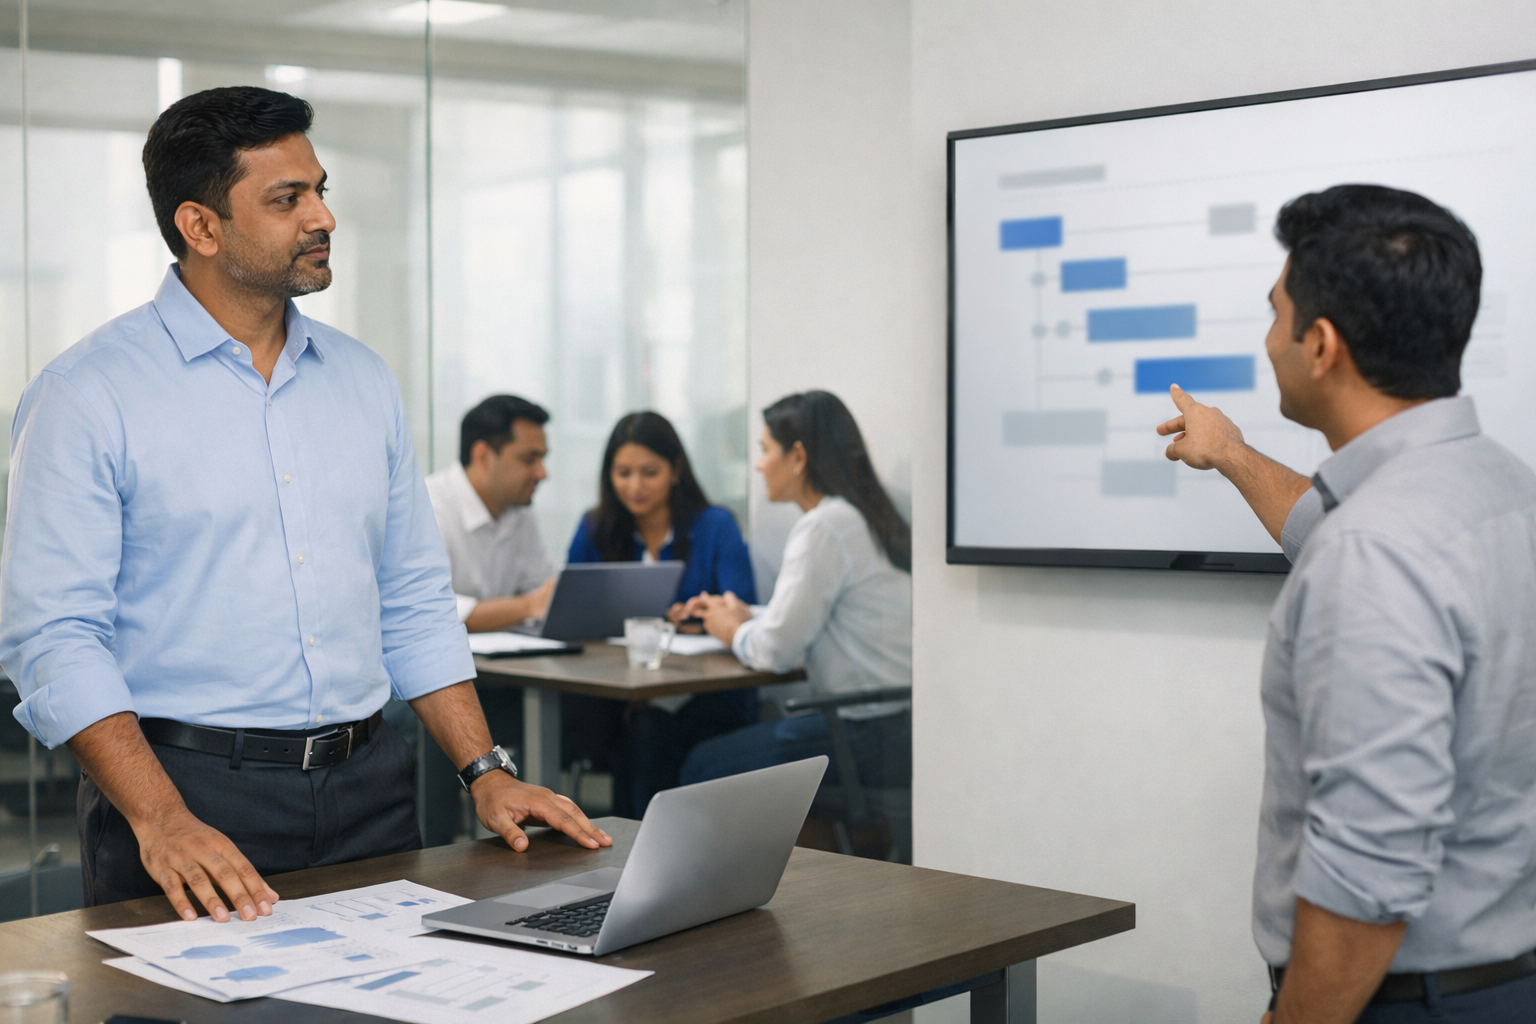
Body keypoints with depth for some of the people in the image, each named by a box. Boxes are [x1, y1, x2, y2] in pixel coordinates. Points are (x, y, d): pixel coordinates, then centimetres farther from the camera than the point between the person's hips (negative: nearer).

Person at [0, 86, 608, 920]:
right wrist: (161, 821, -23)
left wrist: (486, 772, 5)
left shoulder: (363, 380, 11)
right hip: (190, 788, -5)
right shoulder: (88, 396, -7)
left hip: (369, 788, 5)